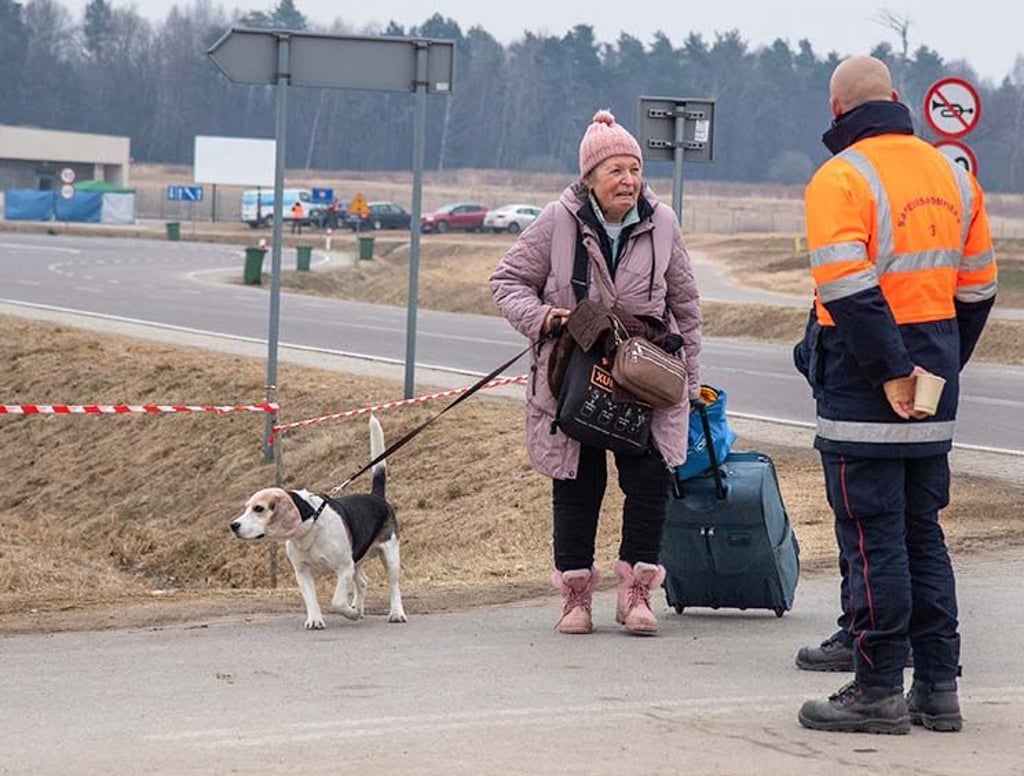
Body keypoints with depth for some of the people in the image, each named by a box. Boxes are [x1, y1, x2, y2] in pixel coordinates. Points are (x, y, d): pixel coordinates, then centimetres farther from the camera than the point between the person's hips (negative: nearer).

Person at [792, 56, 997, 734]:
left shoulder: (841, 179, -12)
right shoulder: (951, 174, 11)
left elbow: (848, 291, -22)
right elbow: (978, 286, 15)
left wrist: (890, 372, -18)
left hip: (865, 392, -7)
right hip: (933, 391, 7)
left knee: (873, 537, -2)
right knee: (924, 533, 14)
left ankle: (880, 690, 1)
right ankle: (938, 687, 16)